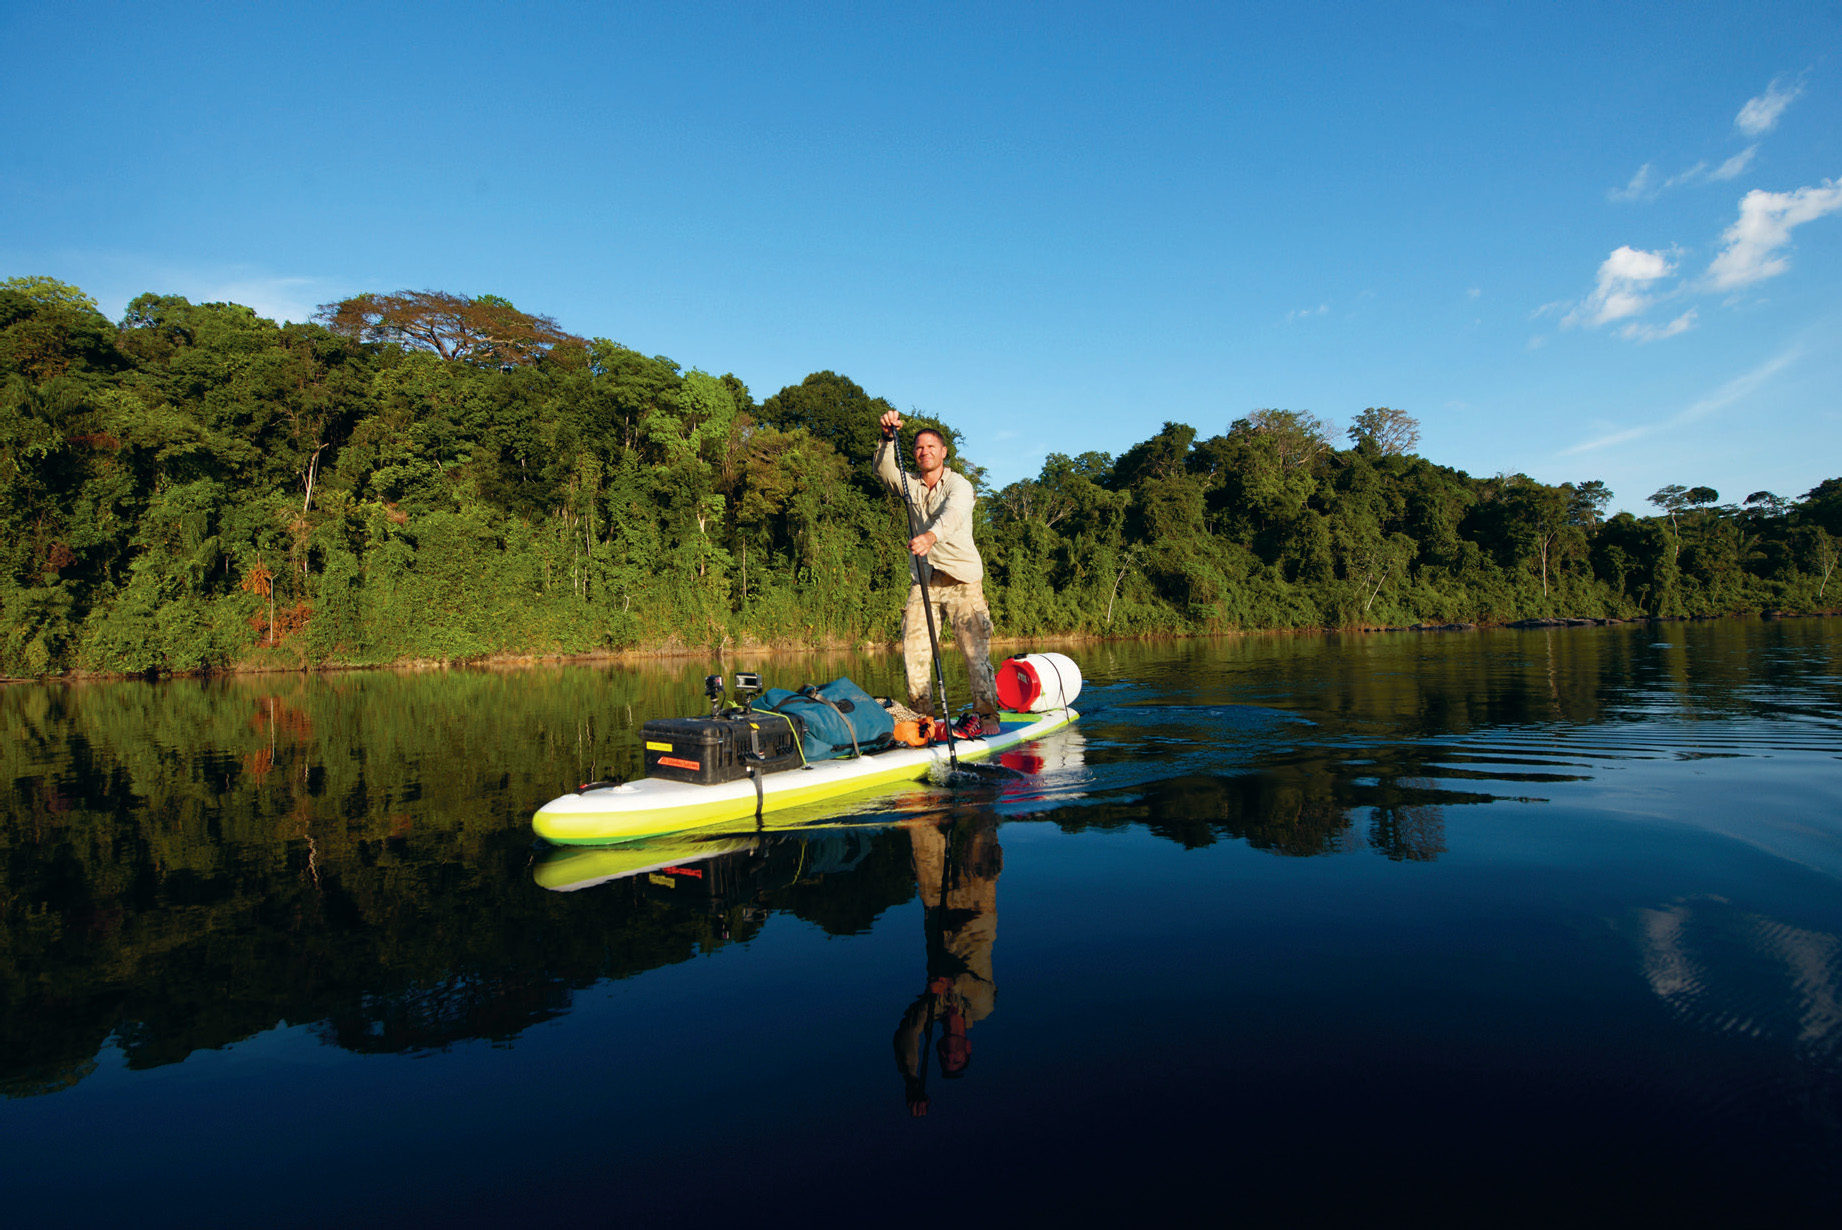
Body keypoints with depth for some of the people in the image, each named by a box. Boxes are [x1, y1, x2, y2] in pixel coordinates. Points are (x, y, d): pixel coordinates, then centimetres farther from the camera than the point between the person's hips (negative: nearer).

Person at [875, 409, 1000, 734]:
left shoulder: (958, 485, -4)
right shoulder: (909, 484, 13)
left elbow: (952, 514, -26)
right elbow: (884, 470, -6)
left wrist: (931, 535, -46)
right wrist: (888, 438, -22)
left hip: (962, 578, -4)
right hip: (923, 581, 4)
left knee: (976, 649, -10)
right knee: (913, 649, -4)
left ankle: (987, 714, -2)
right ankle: (920, 715, 6)